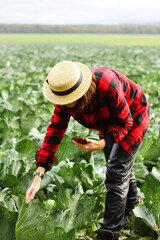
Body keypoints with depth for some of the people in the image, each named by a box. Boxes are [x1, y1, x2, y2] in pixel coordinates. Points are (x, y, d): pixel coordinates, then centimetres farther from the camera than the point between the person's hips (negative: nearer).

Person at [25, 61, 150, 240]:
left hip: (132, 118, -6)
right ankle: (130, 207, 52)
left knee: (117, 173, -12)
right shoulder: (65, 95, -24)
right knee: (118, 165, 24)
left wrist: (100, 144, -43)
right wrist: (38, 175, -29)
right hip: (110, 122, 7)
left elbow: (124, 122, -28)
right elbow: (55, 131, -23)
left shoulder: (107, 86, -43)